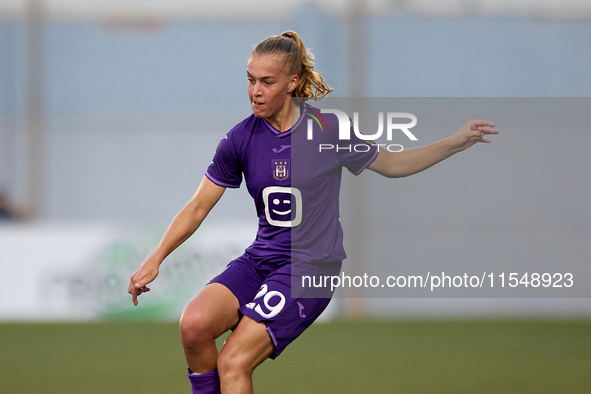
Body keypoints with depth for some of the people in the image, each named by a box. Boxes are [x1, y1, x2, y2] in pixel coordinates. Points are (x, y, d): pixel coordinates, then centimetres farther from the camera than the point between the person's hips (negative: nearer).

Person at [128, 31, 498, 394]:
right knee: (194, 324, -24)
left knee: (232, 363, -21)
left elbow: (391, 164, 11)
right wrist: (155, 259, -3)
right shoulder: (241, 139, 1)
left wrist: (457, 142, 4)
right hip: (259, 260, 4)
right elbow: (198, 207, 6)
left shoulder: (328, 129, -5)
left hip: (311, 269, -4)